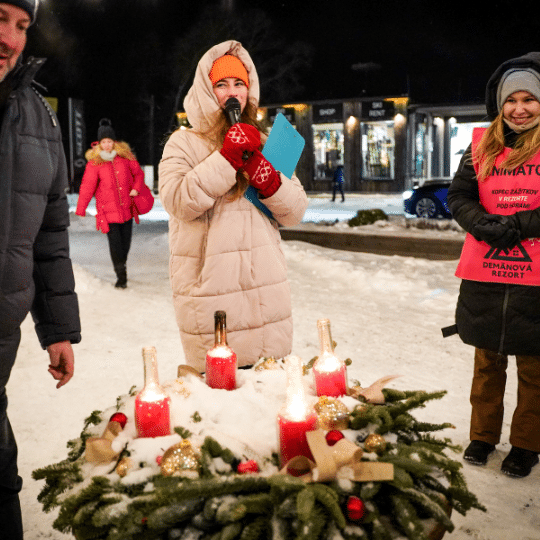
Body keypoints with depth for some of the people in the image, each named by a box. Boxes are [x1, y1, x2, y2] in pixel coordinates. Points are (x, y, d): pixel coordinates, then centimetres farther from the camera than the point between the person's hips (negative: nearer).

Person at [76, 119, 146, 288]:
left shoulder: (125, 155, 3)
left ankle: (122, 267, 34)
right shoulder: (94, 161, -4)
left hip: (126, 207, 3)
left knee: (126, 240, 9)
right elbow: (87, 186, -5)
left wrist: (136, 188, -3)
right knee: (114, 241, -7)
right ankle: (121, 276, 3)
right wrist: (80, 209, -9)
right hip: (107, 209, -3)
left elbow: (138, 173, 15)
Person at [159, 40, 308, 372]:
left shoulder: (261, 143, 17)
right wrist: (226, 157, -17)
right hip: (210, 292, -4)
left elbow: (296, 212, 9)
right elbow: (178, 201, -14)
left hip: (267, 292, 4)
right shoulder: (183, 143, 5)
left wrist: (266, 177, -9)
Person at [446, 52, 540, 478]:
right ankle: (483, 436, 31)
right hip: (485, 276, 3)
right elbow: (458, 196, 5)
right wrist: (487, 226, -12)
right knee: (487, 362, 15)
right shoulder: (482, 146, 7)